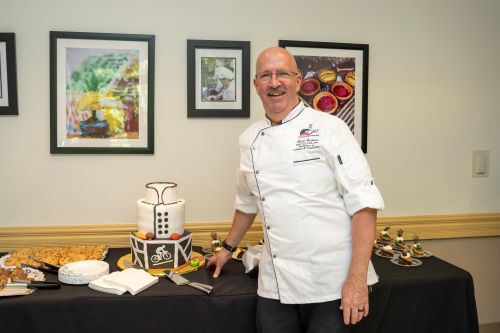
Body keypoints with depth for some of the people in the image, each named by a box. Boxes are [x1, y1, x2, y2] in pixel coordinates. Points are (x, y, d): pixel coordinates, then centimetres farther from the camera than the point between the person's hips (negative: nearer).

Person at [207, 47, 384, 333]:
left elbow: (363, 202, -12)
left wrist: (358, 278, -17)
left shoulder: (329, 129, -8)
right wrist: (228, 249, 27)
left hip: (334, 285, -4)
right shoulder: (250, 140, 7)